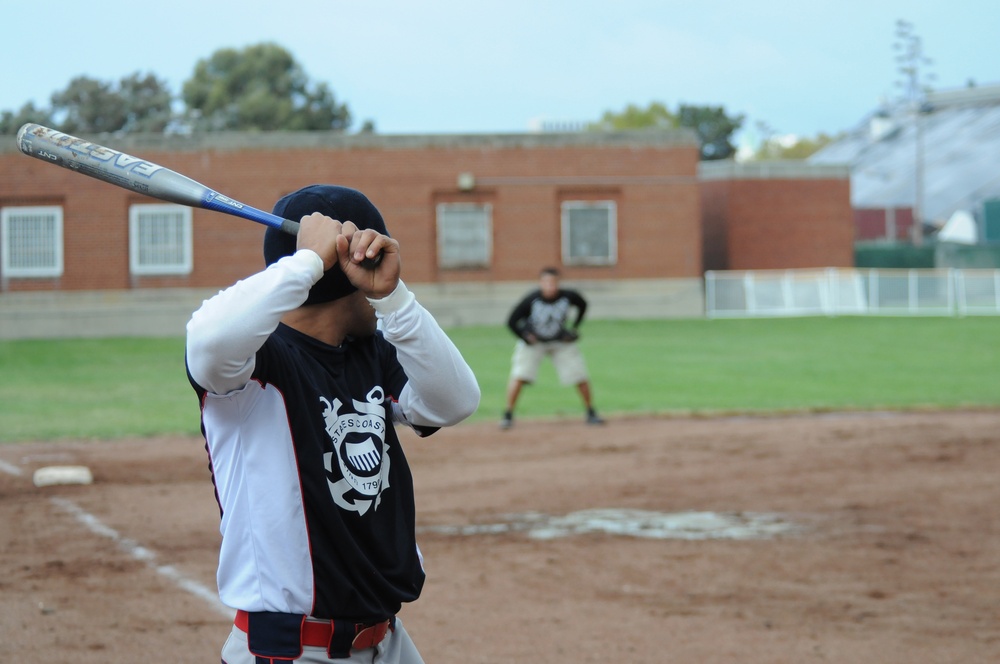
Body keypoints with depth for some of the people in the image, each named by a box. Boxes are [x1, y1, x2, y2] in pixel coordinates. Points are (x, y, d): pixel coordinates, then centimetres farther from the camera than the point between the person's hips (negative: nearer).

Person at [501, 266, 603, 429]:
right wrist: (525, 338, -17)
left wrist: (574, 328, 0)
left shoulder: (568, 296, -21)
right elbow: (512, 322, -14)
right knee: (519, 376, -19)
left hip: (561, 342, 2)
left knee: (581, 376, -4)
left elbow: (583, 305, 3)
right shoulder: (531, 300, -26)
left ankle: (591, 413, 15)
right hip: (533, 342, -2)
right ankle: (508, 415, -4)